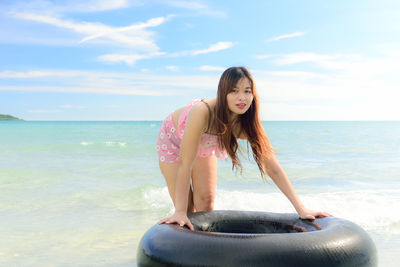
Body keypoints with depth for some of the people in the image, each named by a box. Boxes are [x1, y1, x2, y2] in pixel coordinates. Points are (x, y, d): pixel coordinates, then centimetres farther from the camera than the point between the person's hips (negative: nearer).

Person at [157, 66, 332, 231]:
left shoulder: (246, 124, -29)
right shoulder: (203, 112, -43)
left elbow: (273, 169, -25)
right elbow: (185, 164, -41)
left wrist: (301, 209, -27)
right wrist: (180, 212, -42)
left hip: (204, 146, 4)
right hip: (173, 140, -4)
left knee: (206, 204, -1)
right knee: (187, 208, -7)